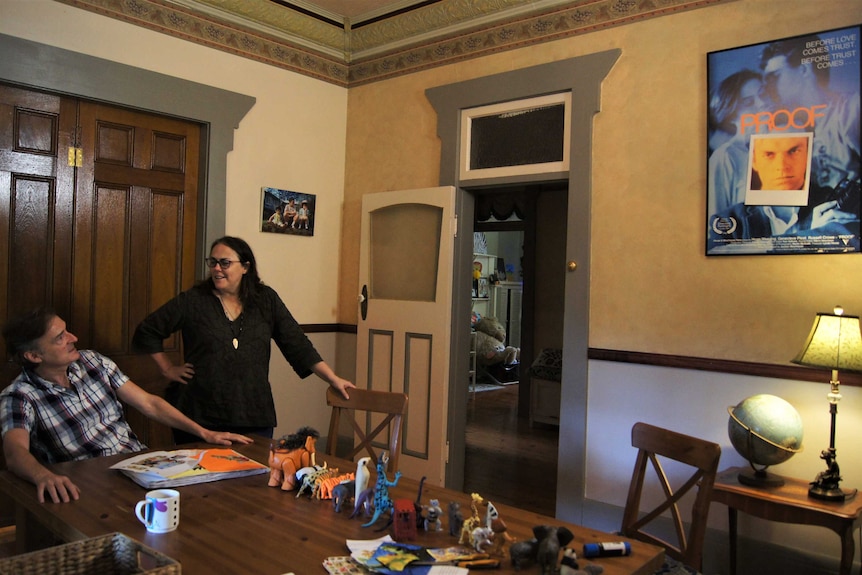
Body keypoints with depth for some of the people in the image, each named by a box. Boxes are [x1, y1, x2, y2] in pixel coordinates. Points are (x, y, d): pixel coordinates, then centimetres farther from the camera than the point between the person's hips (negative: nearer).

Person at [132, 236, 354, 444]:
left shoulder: (266, 300, 4)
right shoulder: (192, 301, 1)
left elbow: (296, 343, 4)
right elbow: (146, 332, 11)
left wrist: (333, 379, 0)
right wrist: (169, 369, 5)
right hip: (201, 418, -1)